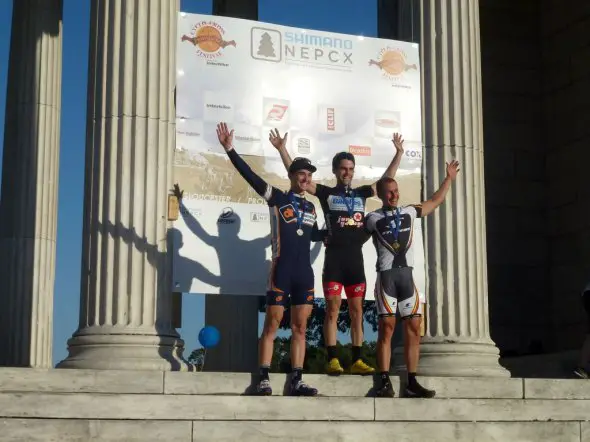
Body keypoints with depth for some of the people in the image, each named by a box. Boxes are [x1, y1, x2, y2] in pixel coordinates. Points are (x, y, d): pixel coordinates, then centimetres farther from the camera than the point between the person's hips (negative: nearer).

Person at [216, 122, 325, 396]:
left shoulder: (310, 207, 15)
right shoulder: (277, 198, 0)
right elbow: (250, 176, -10)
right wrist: (229, 149, -18)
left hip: (304, 272, 5)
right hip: (281, 270, -5)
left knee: (300, 327, 4)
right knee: (272, 324, -4)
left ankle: (296, 381, 6)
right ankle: (263, 379, -1)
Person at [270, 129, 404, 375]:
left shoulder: (361, 194, 15)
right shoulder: (326, 193, 5)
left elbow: (387, 179, 20)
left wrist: (399, 153, 16)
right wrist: (282, 149, -10)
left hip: (355, 258, 4)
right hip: (334, 258, -3)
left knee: (356, 311, 4)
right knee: (332, 309, -5)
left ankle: (356, 361, 6)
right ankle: (332, 360, -4)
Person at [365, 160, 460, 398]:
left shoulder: (409, 212, 13)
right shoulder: (373, 218, 3)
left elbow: (435, 201, 26)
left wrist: (449, 178, 30)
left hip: (406, 275, 4)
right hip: (386, 275, -4)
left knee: (413, 327, 0)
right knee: (386, 327, -7)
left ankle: (412, 382, 3)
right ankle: (384, 382, -6)